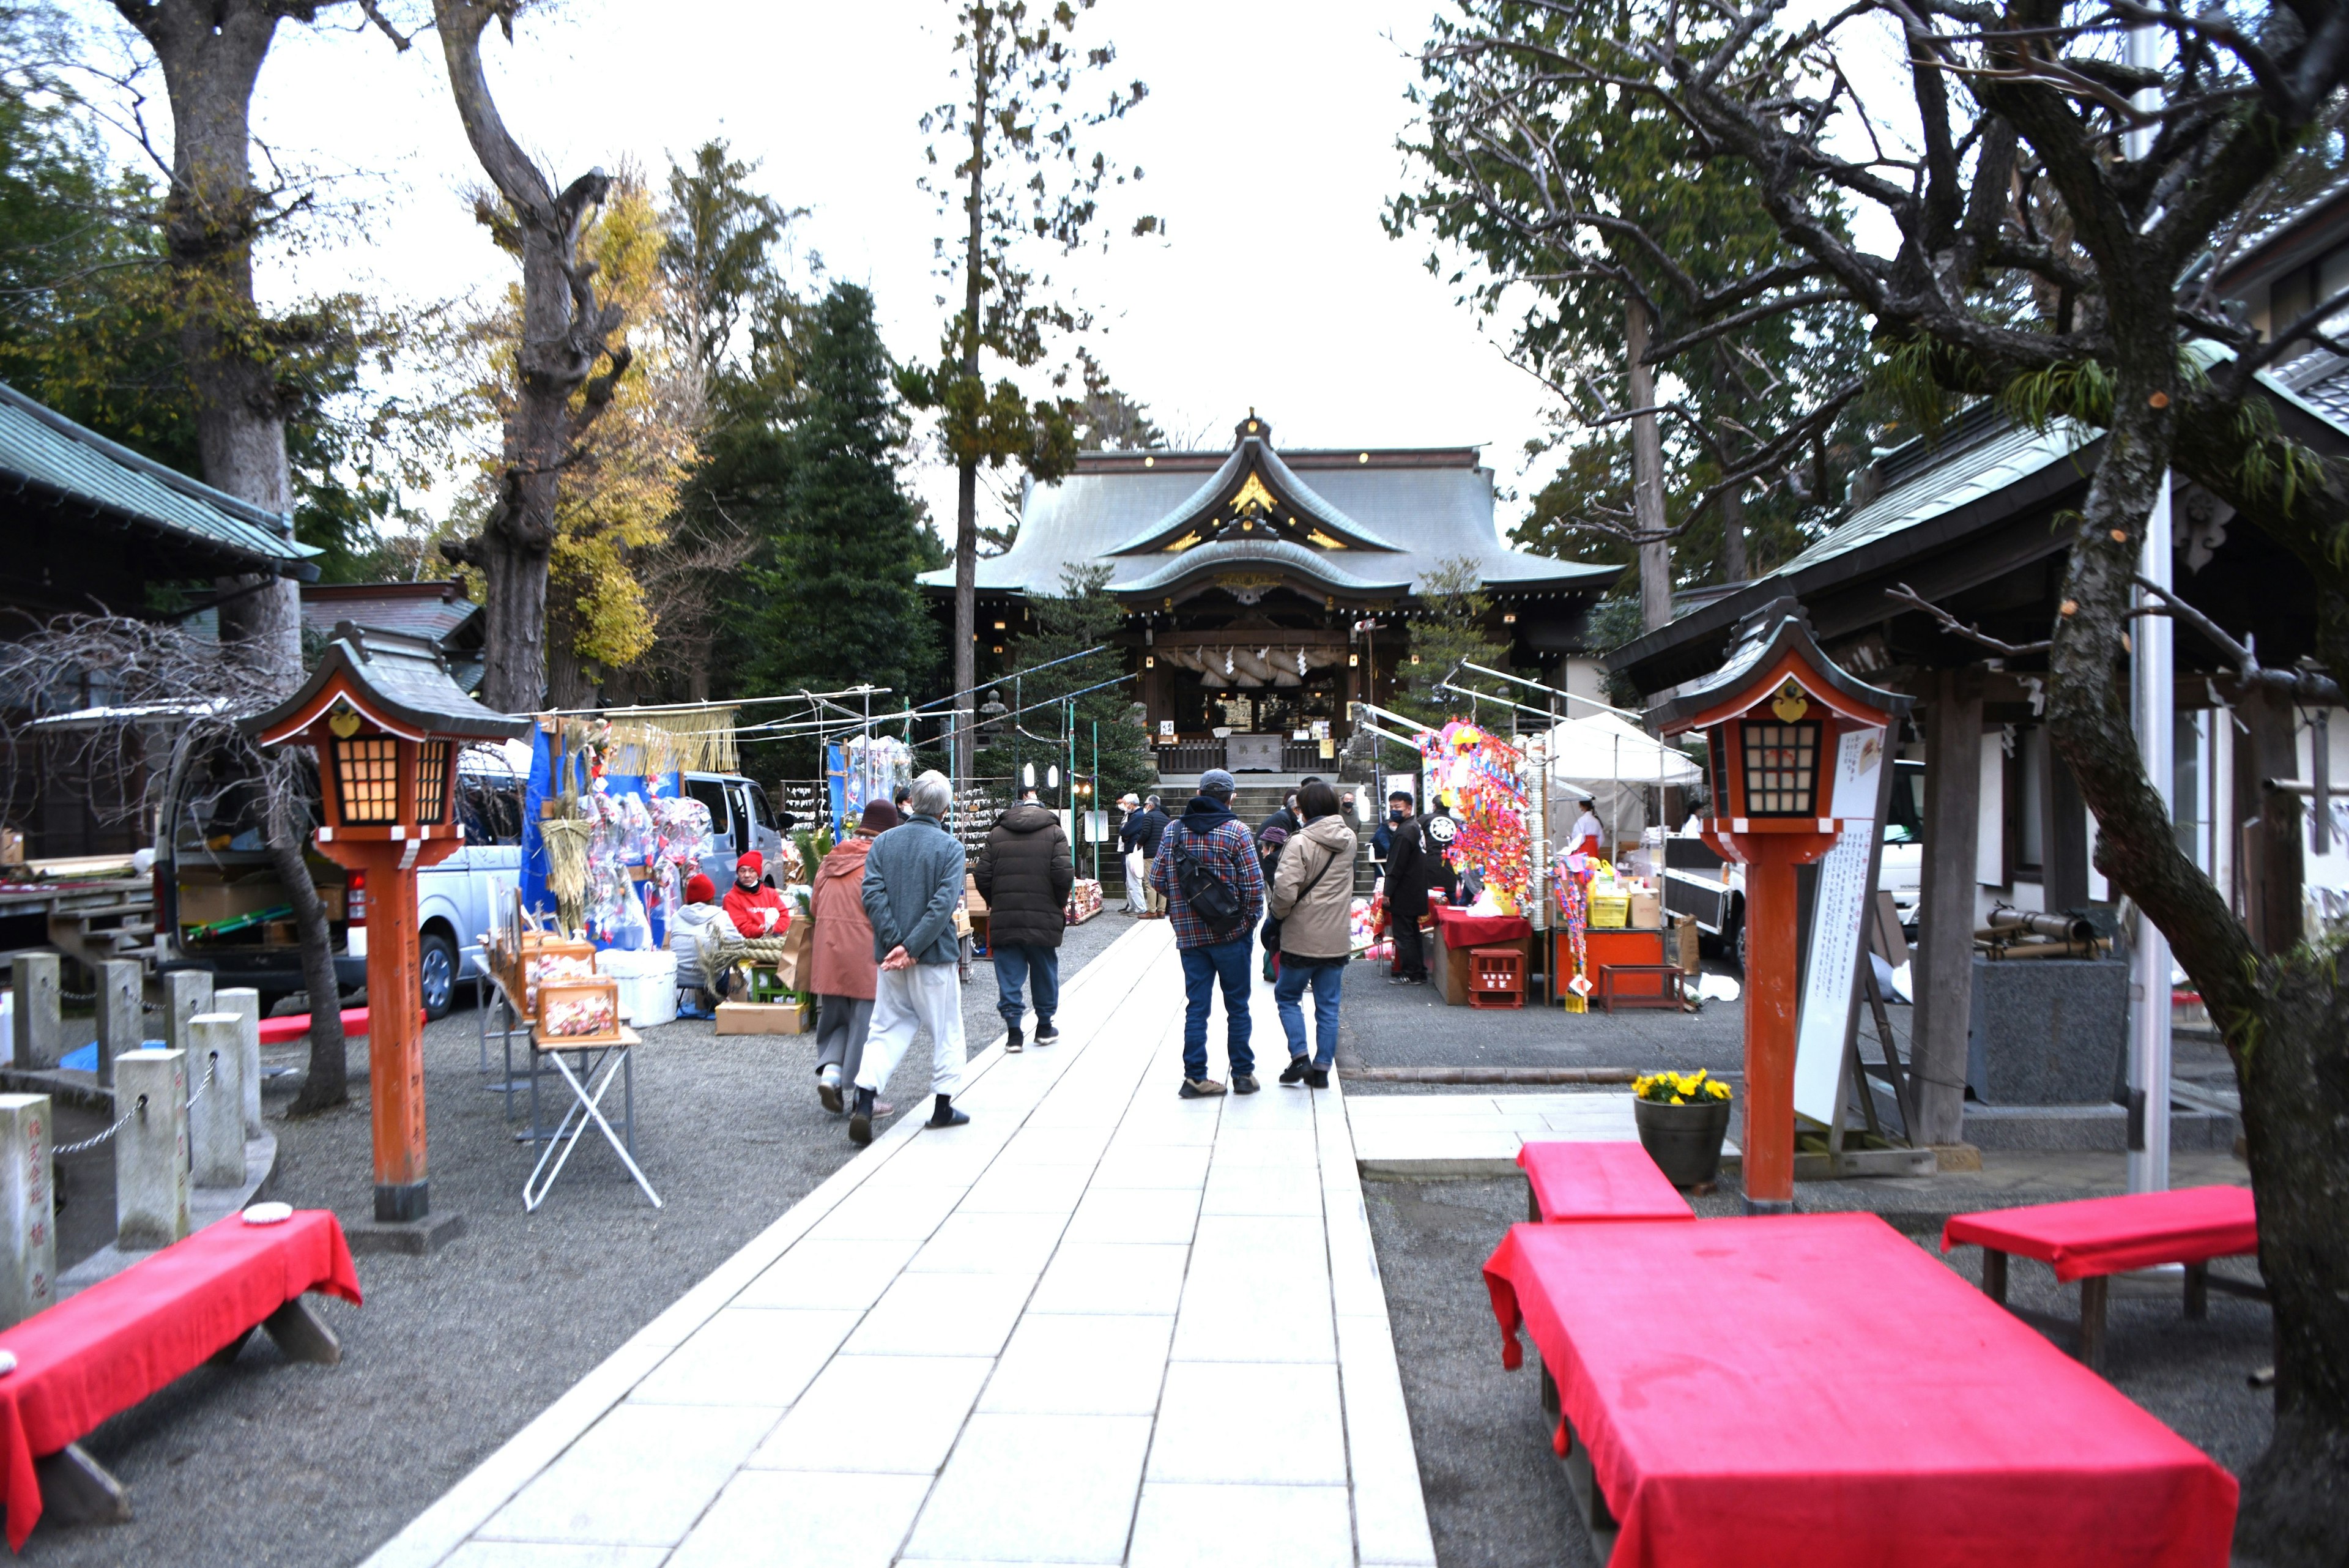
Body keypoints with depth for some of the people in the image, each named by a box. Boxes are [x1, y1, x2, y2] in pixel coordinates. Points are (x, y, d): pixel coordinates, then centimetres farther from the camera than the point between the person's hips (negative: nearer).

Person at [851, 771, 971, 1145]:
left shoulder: (883, 842, 3)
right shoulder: (950, 847, -7)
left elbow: (872, 893, -6)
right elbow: (944, 903, -18)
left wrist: (895, 943, -10)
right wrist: (912, 947, -17)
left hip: (891, 957, 4)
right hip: (935, 957, -3)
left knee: (887, 1028, 11)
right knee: (944, 1029, 11)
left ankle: (864, 1103, -3)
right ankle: (943, 1106, 19)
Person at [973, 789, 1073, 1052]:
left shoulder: (996, 834, 7)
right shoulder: (1054, 832, 2)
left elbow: (981, 875, 1)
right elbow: (1064, 874, -10)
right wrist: (1060, 904, 5)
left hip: (1004, 918, 1)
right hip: (1043, 918, -1)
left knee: (1009, 974, 6)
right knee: (1045, 971, 15)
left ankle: (1014, 1030, 4)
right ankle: (1045, 1026, 24)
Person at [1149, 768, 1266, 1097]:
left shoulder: (1172, 830, 2)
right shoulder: (1237, 831, -9)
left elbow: (1157, 880, 2)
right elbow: (1253, 885, -13)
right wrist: (1251, 919, 3)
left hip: (1189, 934, 3)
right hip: (1231, 934, -3)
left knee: (1196, 1006, 8)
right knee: (1237, 1006, 9)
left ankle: (1194, 1077, 7)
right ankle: (1243, 1075, 15)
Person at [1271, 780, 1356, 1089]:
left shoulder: (1301, 842, -17)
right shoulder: (1349, 840, 3)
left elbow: (1285, 890, -23)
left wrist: (1279, 913, -5)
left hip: (1303, 939, -5)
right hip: (1338, 940, 5)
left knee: (1287, 996, 13)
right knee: (1328, 1006, 11)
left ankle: (1299, 1057, 2)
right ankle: (1322, 1068, 12)